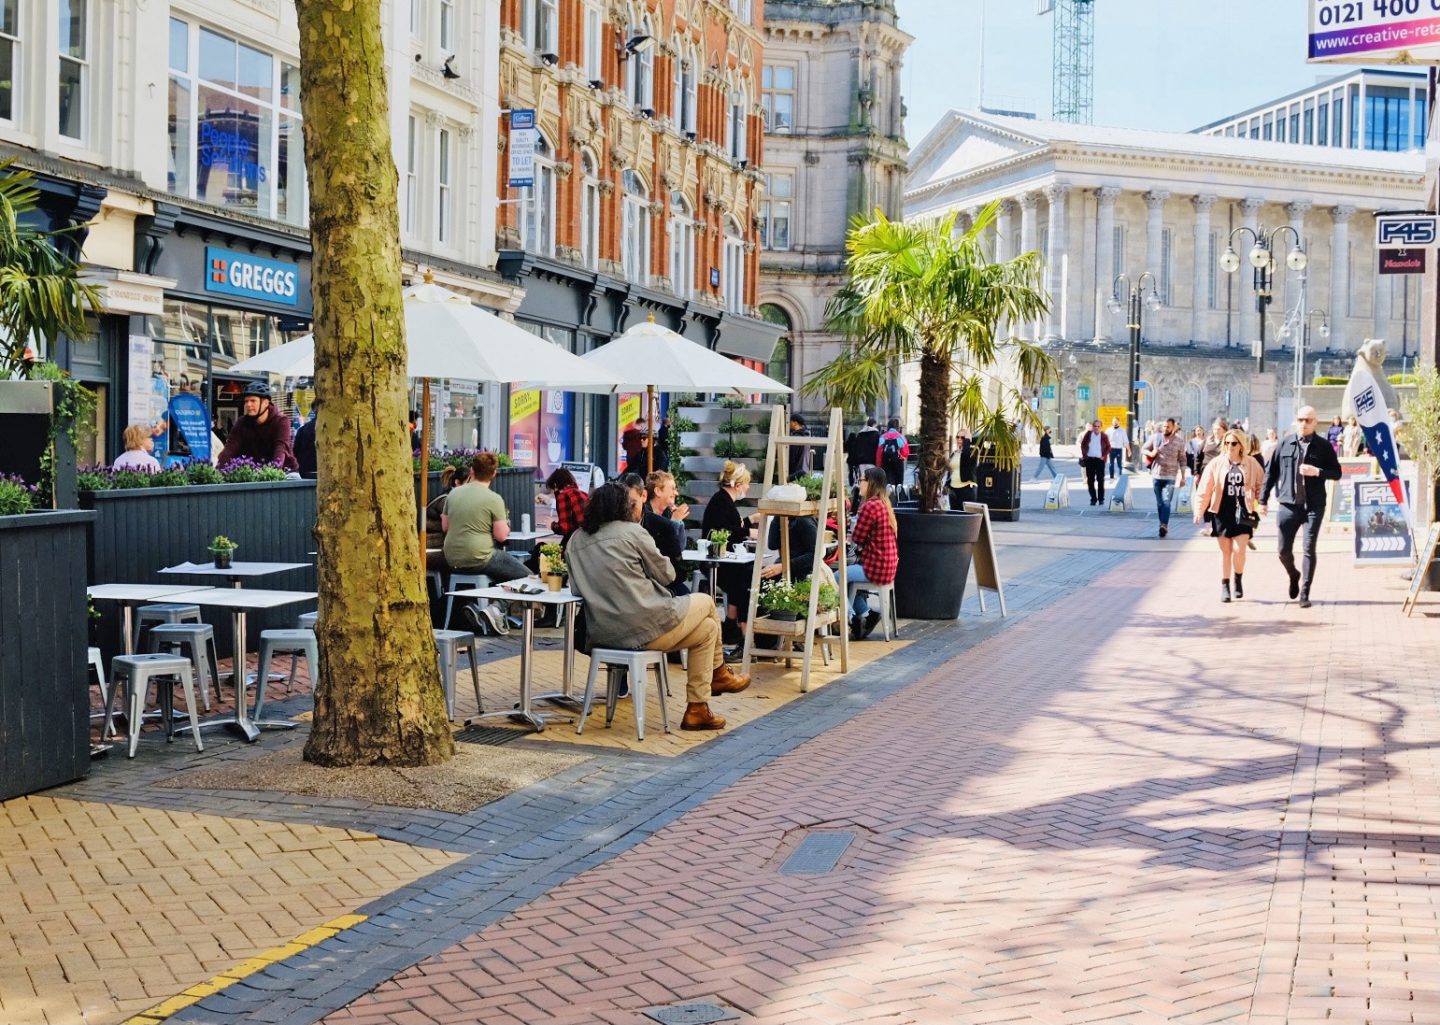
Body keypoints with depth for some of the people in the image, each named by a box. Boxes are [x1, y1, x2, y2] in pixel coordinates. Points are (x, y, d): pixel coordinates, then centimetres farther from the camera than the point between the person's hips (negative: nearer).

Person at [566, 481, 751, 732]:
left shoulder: (576, 540, 10)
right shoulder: (633, 532, -8)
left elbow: (577, 587, 17)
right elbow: (667, 575, -2)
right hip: (645, 628, -8)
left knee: (707, 628, 26)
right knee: (706, 602, 19)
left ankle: (697, 709, 27)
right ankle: (718, 671, 38)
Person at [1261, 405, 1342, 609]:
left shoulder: (1323, 446, 1)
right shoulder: (1285, 443, 4)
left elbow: (1337, 473, 4)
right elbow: (1271, 472, 8)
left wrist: (1317, 472, -15)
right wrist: (1263, 499, 6)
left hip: (1314, 506, -2)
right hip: (1288, 504, 2)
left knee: (1308, 549, -4)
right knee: (1284, 550, 7)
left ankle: (1304, 594, 3)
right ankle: (1294, 576, 37)